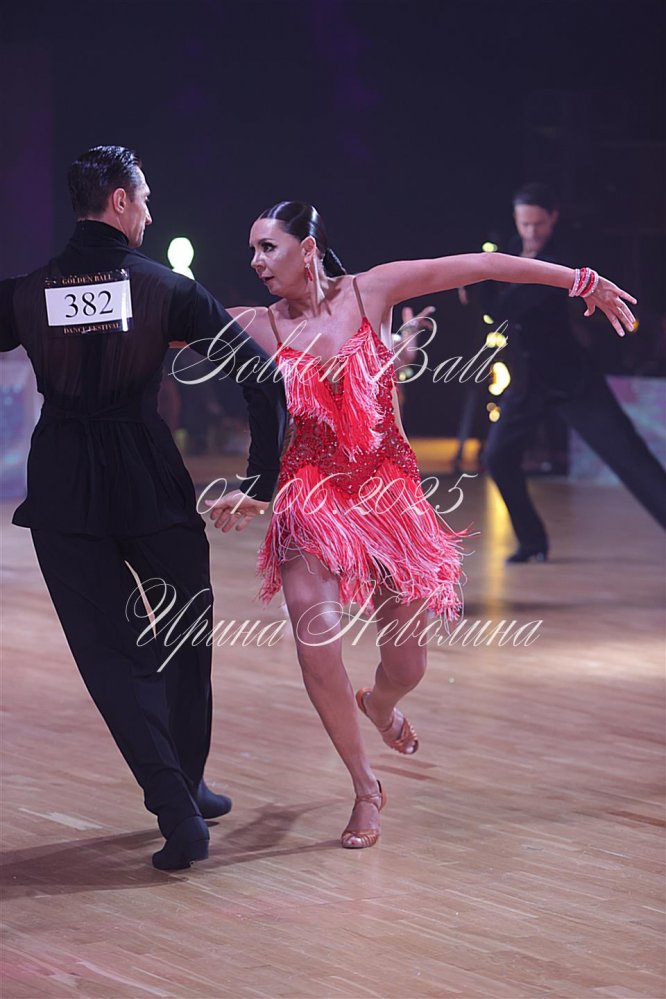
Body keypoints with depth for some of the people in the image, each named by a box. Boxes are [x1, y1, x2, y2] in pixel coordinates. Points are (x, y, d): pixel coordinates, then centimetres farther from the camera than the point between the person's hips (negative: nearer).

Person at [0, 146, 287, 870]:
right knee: (183, 640, 19)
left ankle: (177, 810, -6)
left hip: (62, 488, 1)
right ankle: (187, 788, 30)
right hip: (151, 481, -1)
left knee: (112, 653, 5)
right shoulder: (165, 288, -4)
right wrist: (264, 480, -7)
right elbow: (260, 371, -9)